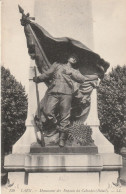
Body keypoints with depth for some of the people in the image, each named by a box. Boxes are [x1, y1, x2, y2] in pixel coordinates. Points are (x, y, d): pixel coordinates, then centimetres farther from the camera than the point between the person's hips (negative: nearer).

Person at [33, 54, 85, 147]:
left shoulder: (75, 71, 27)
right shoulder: (57, 65, 29)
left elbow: (82, 79, 8)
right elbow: (47, 74, 24)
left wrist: (71, 73, 1)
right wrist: (38, 78, 13)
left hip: (66, 94, 0)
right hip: (53, 92, 1)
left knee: (65, 117, -6)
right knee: (47, 112, -18)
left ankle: (62, 138, 3)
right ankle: (56, 125, 7)